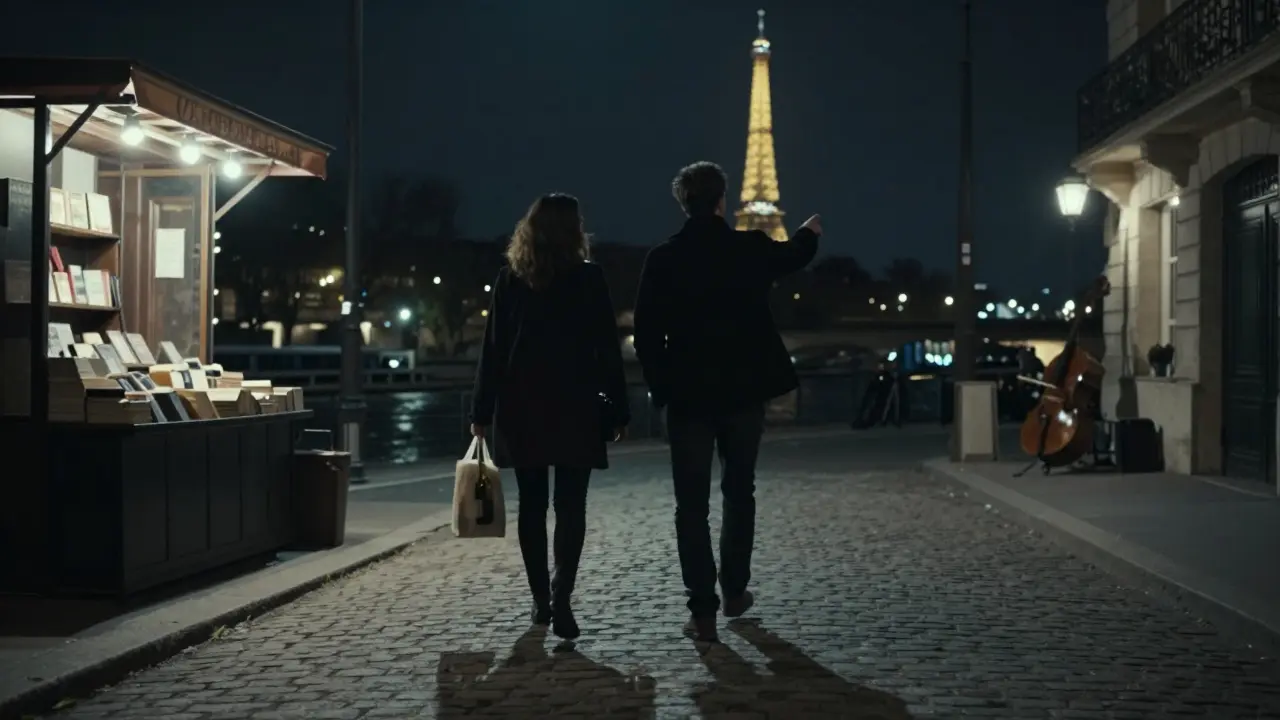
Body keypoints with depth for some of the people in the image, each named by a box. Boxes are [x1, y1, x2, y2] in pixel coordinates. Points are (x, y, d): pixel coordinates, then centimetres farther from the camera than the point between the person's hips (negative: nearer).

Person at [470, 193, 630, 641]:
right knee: (570, 505, 0)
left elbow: (493, 349, 2)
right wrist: (618, 410, 2)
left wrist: (482, 411, 6)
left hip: (521, 406, 2)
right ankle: (560, 594, -16)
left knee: (532, 504, 11)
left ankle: (541, 600, 16)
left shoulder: (510, 278, 2)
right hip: (575, 406, -2)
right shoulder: (588, 277, -3)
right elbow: (607, 349, -4)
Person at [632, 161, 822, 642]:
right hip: (743, 391, 2)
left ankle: (703, 611, -2)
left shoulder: (662, 260, -7)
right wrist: (809, 234, 44)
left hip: (688, 395, -1)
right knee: (739, 494, 18)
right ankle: (734, 592, 27)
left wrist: (660, 386, 4)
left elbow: (647, 333, -7)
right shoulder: (751, 249, -2)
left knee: (692, 505, 1)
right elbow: (792, 257, 22)